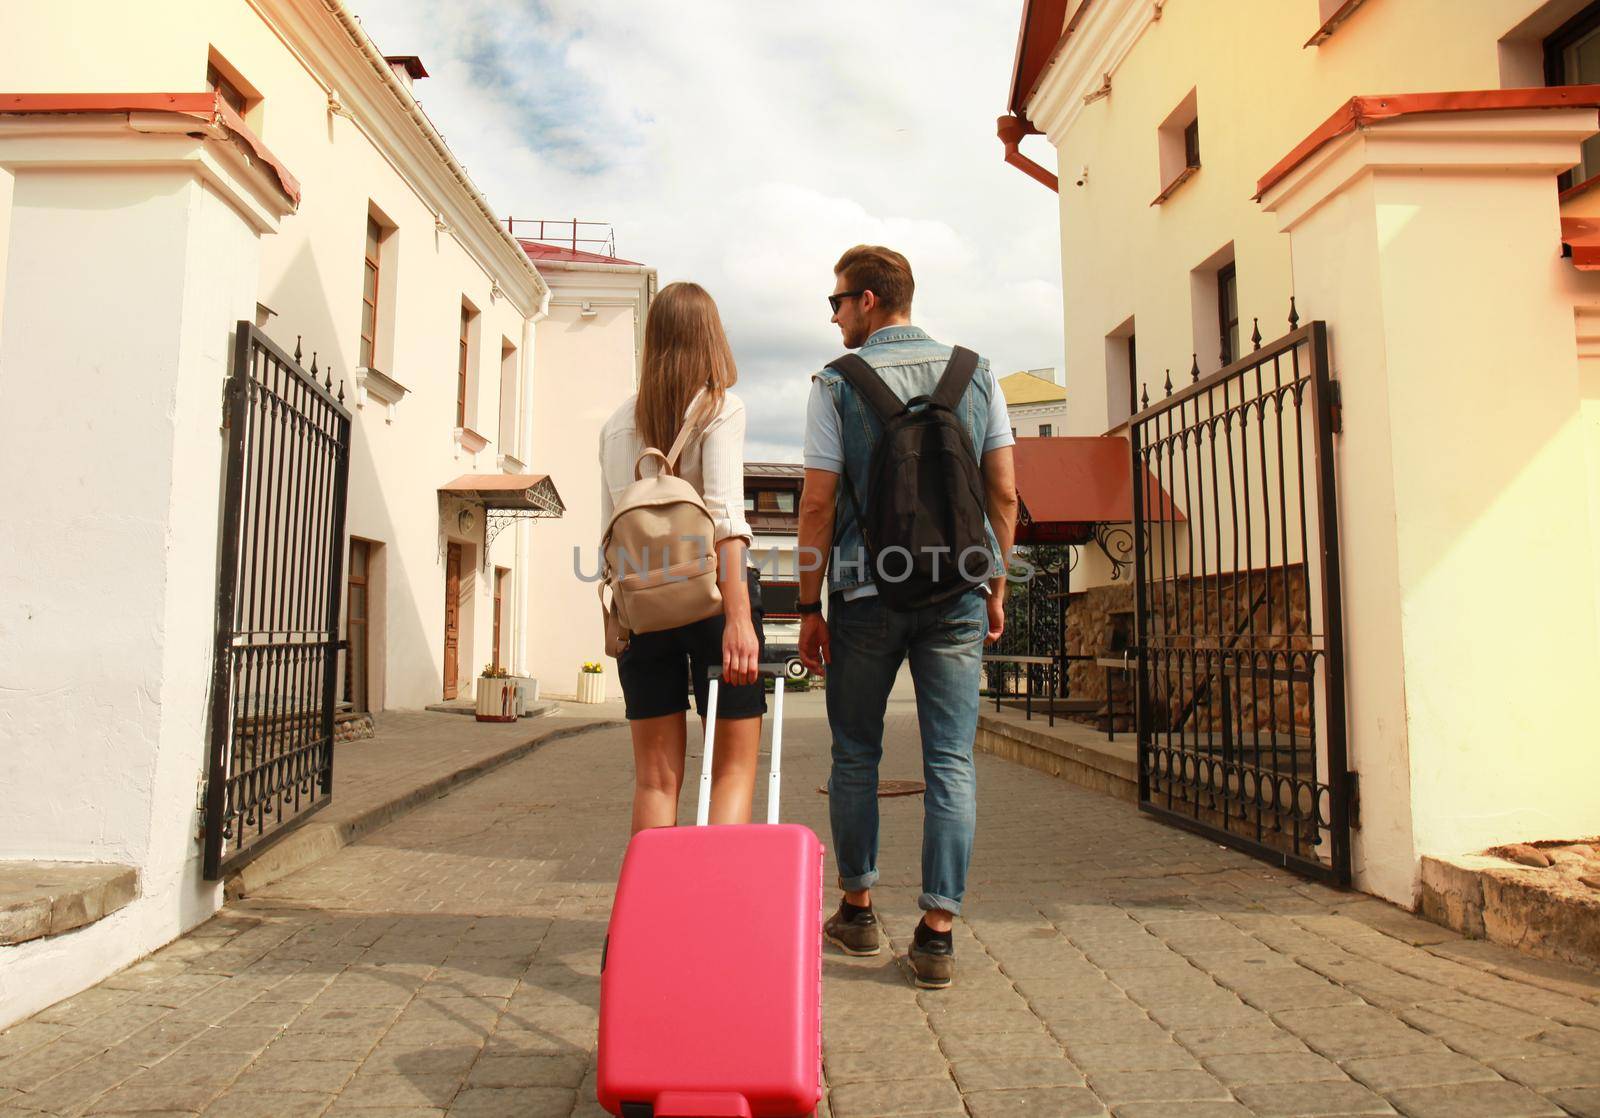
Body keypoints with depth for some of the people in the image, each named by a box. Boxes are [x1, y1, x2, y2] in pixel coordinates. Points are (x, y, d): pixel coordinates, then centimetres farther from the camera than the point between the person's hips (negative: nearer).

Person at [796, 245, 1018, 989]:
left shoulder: (837, 383, -1)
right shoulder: (975, 375, 8)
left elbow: (818, 503, -5)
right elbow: (1004, 492, 6)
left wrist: (809, 606, 1)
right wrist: (995, 586, 13)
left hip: (868, 592, -2)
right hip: (957, 591, 2)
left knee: (855, 754, 13)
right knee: (951, 761, 4)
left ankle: (857, 908, 24)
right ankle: (937, 934, 5)